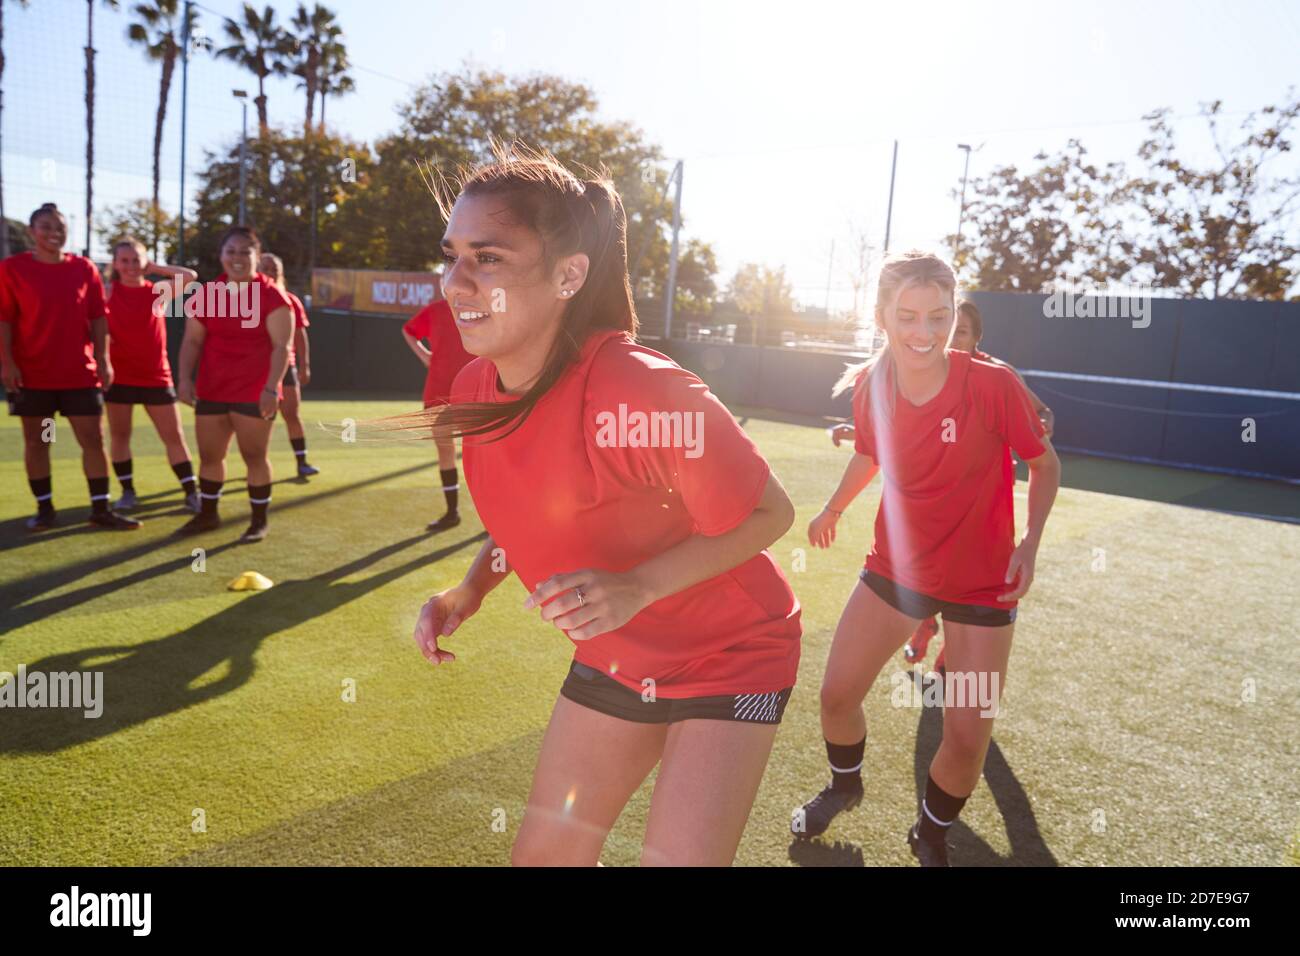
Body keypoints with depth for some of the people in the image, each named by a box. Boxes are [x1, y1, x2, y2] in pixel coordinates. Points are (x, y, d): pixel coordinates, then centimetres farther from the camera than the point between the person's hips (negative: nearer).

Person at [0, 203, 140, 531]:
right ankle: (44, 509, 17)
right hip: (31, 374, -1)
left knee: (94, 439, 0)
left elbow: (98, 316, 6)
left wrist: (103, 359, -1)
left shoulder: (84, 268, 5)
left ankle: (101, 510, 7)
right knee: (35, 442, 6)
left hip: (80, 373, 2)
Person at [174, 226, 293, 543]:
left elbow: (281, 346, -12)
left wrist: (271, 388, -21)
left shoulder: (272, 296, -7)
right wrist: (185, 377, -5)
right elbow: (192, 340, 8)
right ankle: (208, 514, 30)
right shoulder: (205, 294, 7)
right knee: (209, 454, 12)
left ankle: (259, 521, 12)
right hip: (211, 390, 5)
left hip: (254, 392, -5)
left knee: (254, 455, -1)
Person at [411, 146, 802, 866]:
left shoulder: (642, 395, -32)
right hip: (612, 661, 7)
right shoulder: (474, 390, -9)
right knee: (543, 855, 15)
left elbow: (769, 513, -20)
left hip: (726, 656, -6)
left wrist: (636, 588, -31)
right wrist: (469, 592, -8)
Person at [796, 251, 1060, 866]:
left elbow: (1045, 464, -7)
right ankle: (844, 787, 42)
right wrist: (833, 508, 14)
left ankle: (930, 835, 32)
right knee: (836, 695, 7)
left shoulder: (993, 384, -21)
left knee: (967, 739, -1)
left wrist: (1030, 542, -19)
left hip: (982, 583, -3)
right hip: (896, 567, 3)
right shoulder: (867, 386, -10)